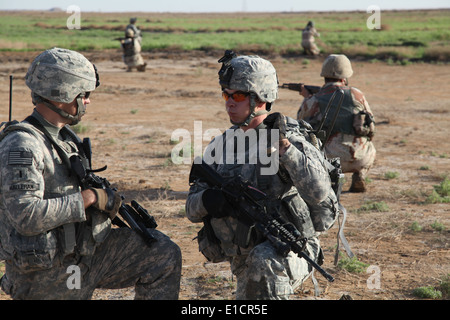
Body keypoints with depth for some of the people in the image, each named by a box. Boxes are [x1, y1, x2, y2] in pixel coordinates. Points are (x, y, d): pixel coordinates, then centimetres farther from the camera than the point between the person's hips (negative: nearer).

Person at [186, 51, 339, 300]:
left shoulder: (290, 139, -11)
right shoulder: (220, 146, 5)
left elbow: (319, 193, -28)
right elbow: (192, 209, 5)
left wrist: (284, 147, -31)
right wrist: (206, 200, -19)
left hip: (289, 252, -6)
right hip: (244, 263, 7)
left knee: (263, 261, -37)